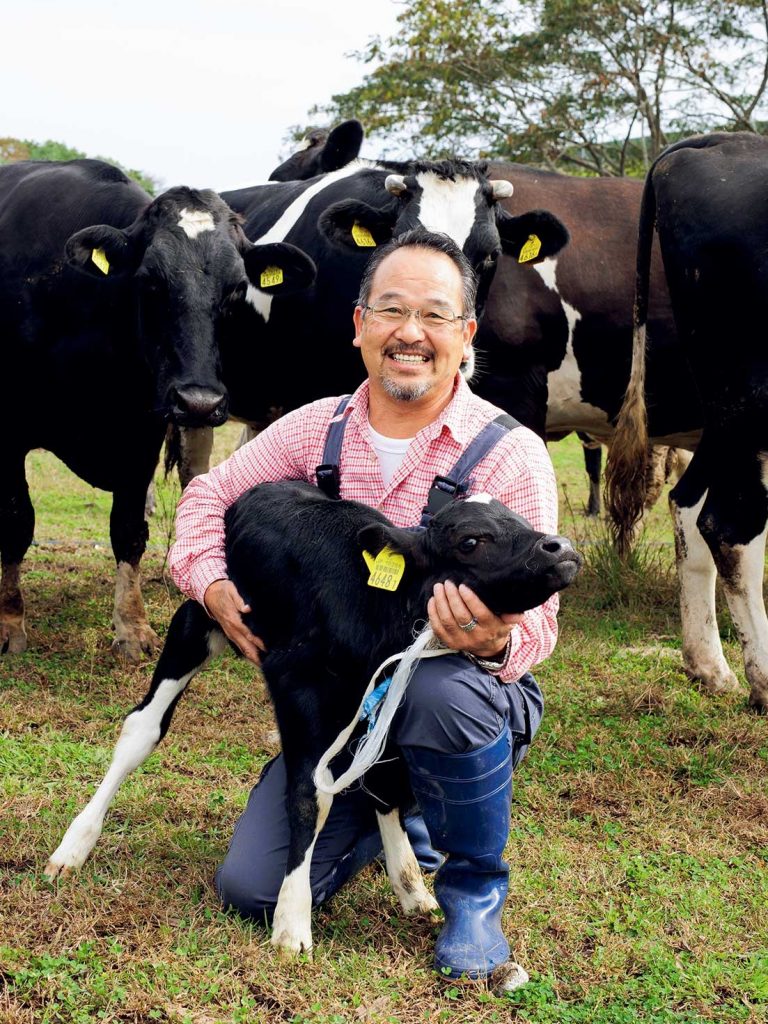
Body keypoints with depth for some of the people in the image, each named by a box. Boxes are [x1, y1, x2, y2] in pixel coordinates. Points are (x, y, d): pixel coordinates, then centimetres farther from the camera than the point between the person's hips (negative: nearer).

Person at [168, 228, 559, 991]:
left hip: (459, 699, -4)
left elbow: (537, 618, -15)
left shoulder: (511, 454, -13)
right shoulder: (316, 428, -1)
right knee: (252, 888, -7)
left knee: (447, 692, -41)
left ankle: (474, 891, -11)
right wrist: (211, 585, -6)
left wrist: (495, 642, -39)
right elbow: (211, 494, 13)